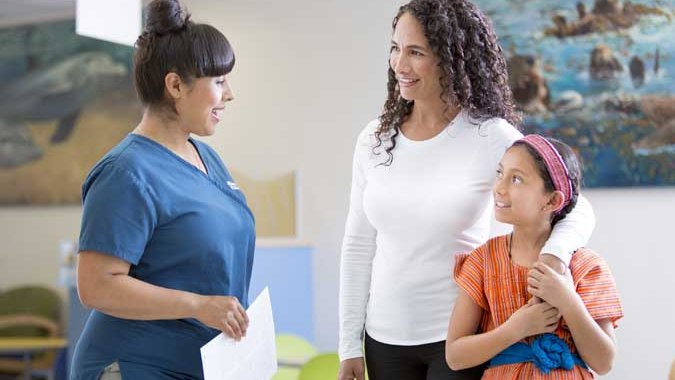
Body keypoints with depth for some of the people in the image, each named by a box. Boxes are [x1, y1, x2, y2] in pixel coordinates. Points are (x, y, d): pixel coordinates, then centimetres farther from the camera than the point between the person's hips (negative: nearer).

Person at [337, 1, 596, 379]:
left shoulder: (491, 137, -11)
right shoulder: (374, 141, 1)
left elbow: (577, 209, -7)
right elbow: (358, 247, 6)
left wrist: (554, 255, -28)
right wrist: (350, 344, 5)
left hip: (460, 336, -4)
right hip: (385, 338, 4)